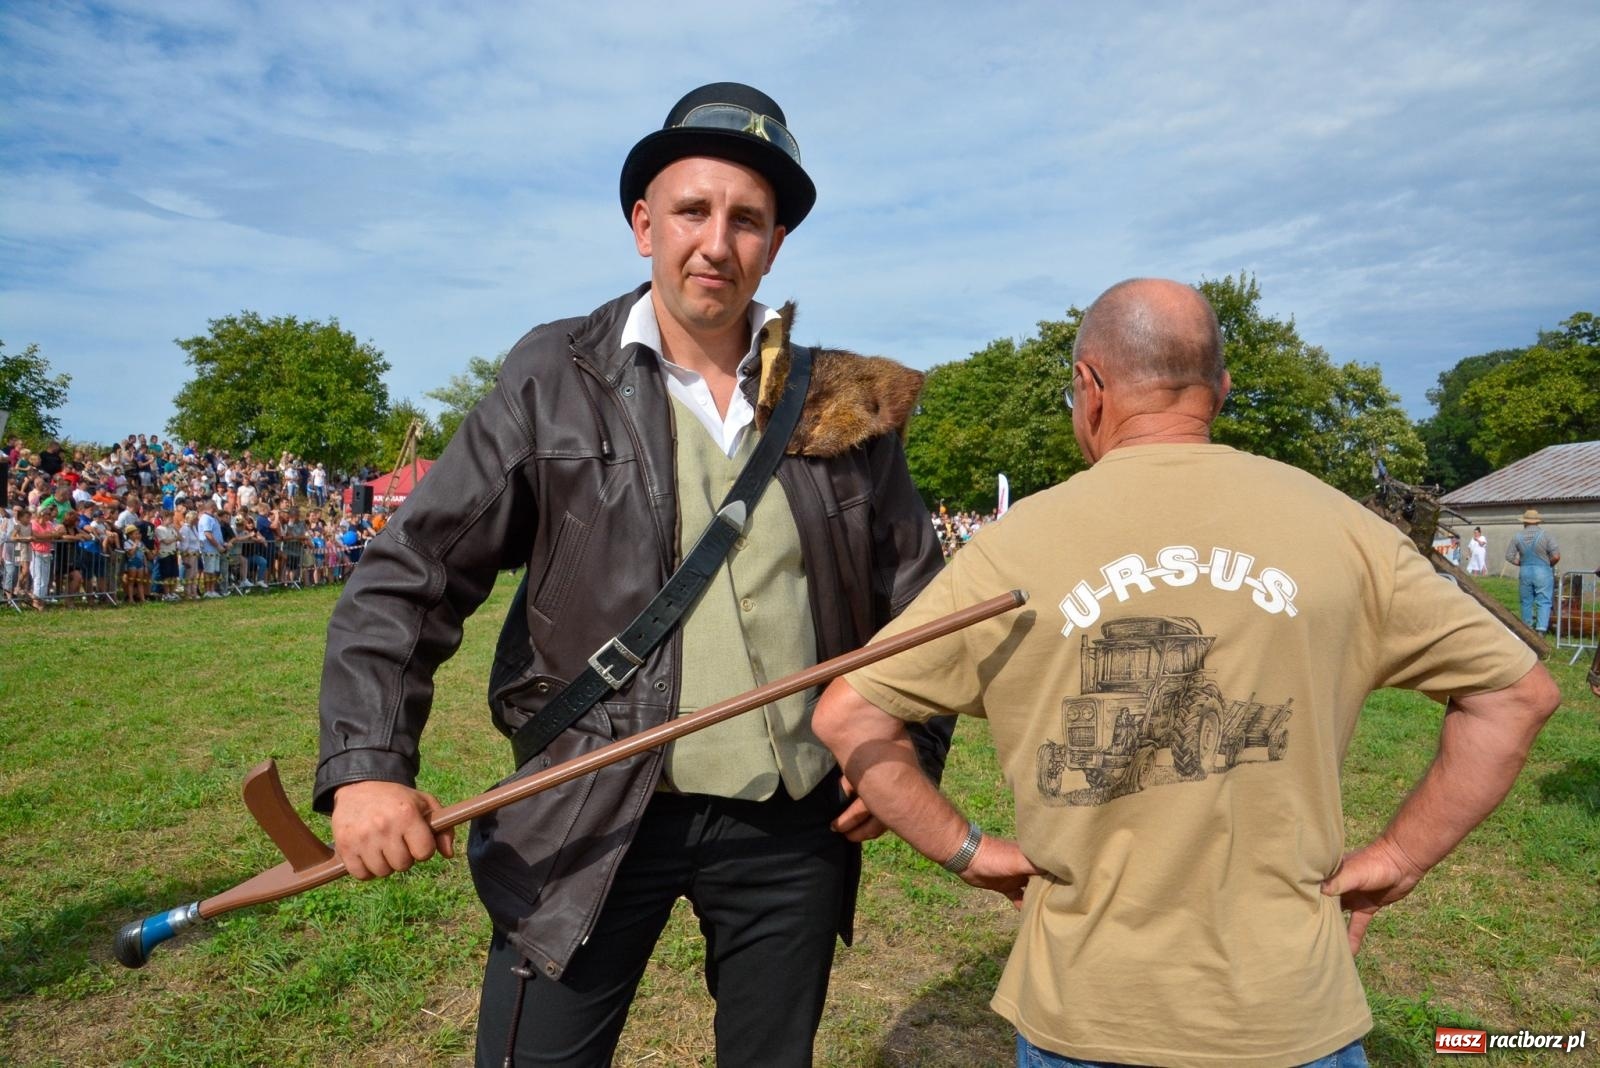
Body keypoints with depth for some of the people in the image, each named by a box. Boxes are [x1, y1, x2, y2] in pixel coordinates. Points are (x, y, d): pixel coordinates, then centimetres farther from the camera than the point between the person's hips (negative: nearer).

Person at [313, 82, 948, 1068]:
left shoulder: (843, 402, 1)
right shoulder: (556, 378, -4)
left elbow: (914, 599, 10)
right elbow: (413, 574, -6)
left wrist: (910, 753, 0)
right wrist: (368, 763, -17)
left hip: (795, 823, 3)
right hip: (595, 816, -2)